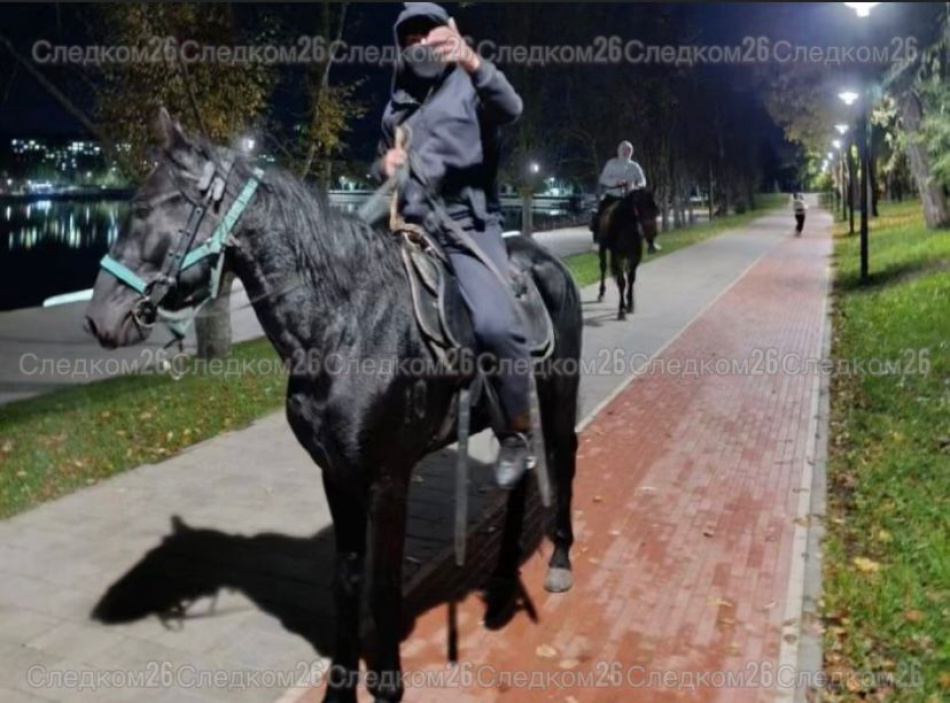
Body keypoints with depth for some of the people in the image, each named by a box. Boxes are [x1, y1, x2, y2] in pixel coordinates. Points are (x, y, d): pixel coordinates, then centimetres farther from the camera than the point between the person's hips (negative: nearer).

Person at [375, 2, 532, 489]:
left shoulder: (469, 88, 6)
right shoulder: (397, 107, 21)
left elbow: (510, 109, -15)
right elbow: (383, 166, 29)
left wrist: (472, 62, -33)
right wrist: (385, 163, 4)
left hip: (469, 229, -6)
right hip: (409, 230, 6)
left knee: (495, 324, -26)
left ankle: (518, 431, -6)